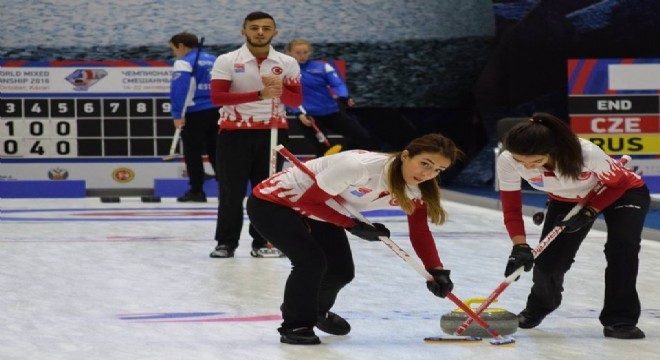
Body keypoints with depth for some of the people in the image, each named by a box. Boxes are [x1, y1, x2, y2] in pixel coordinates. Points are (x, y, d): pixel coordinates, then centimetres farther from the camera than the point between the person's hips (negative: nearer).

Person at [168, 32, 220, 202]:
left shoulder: (184, 63, -8)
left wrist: (178, 115, -16)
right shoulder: (213, 60, 15)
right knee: (215, 151, 12)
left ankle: (196, 191, 2)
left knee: (193, 153, 2)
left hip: (195, 114, -7)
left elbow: (180, 89, -17)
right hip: (216, 112, 7)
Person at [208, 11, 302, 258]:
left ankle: (262, 242, 10)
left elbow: (296, 101, 4)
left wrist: (280, 90, -19)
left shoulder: (287, 63, 6)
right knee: (231, 190, 0)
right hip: (234, 132, -2)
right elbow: (217, 97, -14)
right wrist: (260, 94, -22)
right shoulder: (226, 61, -3)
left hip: (273, 132, 2)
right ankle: (226, 243, 7)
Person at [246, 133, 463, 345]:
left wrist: (437, 271, -16)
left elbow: (420, 232, -3)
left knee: (342, 271, 7)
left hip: (316, 215, 8)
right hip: (271, 203, -8)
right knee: (312, 262, -22)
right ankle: (295, 325, 1)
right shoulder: (360, 167, -38)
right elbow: (307, 201, -29)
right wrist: (352, 225, -26)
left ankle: (316, 310, 40)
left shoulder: (413, 191, -14)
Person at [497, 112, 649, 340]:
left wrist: (589, 213, -26)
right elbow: (511, 208, -18)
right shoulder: (507, 162, -32)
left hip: (623, 193, -3)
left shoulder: (587, 154, -41)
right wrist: (520, 246, -28)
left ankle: (620, 320, -13)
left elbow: (619, 183, -21)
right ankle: (539, 306, 31)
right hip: (566, 201, 3)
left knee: (621, 246, -26)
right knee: (549, 259, -4)